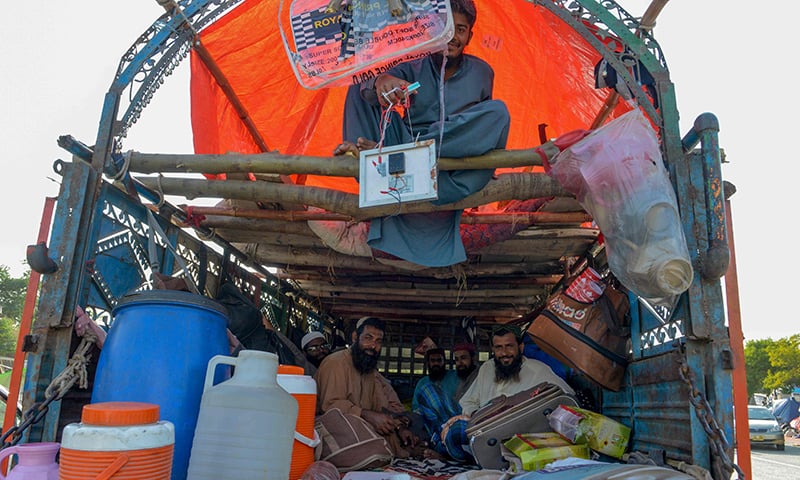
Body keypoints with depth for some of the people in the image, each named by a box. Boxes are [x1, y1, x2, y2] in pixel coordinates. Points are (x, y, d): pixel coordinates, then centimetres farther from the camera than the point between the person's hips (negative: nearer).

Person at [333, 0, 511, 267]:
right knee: (361, 87, -6)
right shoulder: (414, 67, 8)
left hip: (451, 168, 0)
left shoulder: (482, 73, 11)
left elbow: (483, 124, 22)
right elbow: (367, 88, -12)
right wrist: (380, 81, -35)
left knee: (498, 111, -25)